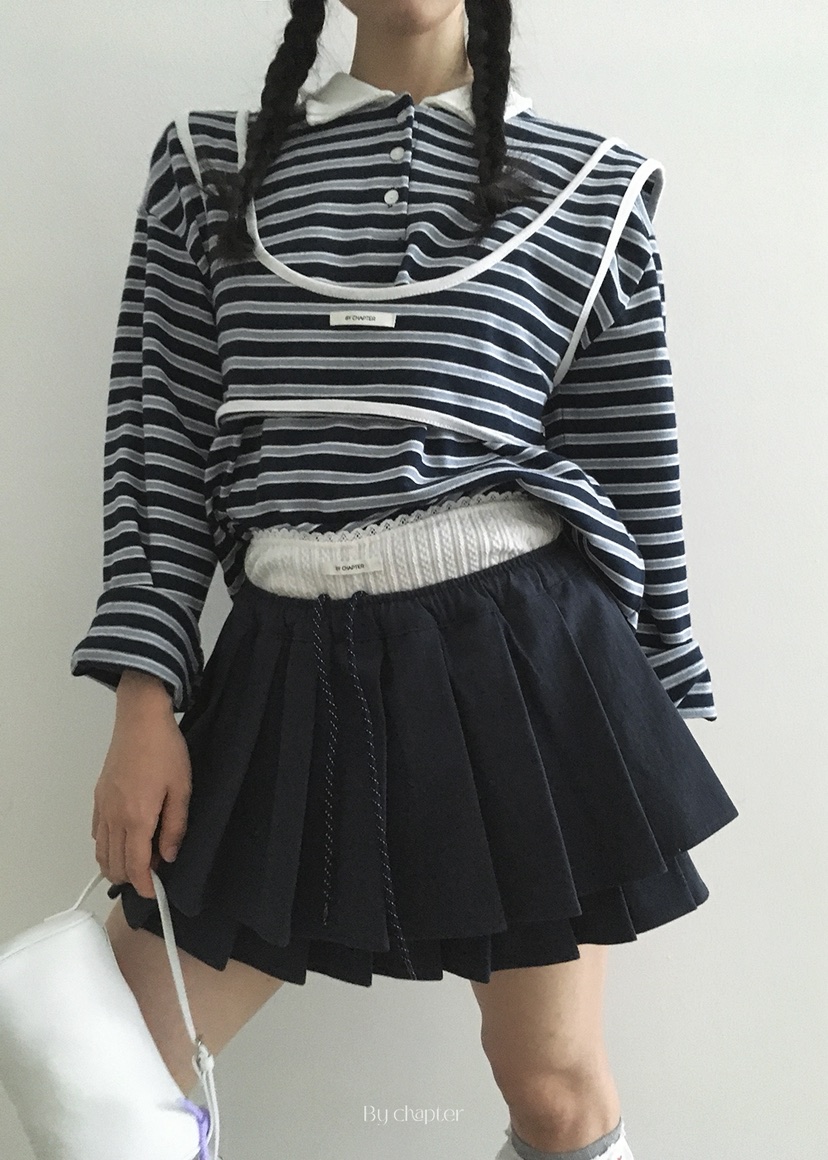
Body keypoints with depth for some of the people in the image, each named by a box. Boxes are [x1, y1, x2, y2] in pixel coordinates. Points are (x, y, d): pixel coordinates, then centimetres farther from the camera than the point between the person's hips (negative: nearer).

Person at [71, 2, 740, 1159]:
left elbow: (634, 466, 8)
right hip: (284, 662, 2)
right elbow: (159, 436, 5)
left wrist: (659, 714, 9)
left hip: (523, 651, -1)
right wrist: (144, 702, -3)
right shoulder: (211, 164, 11)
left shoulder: (589, 184, 8)